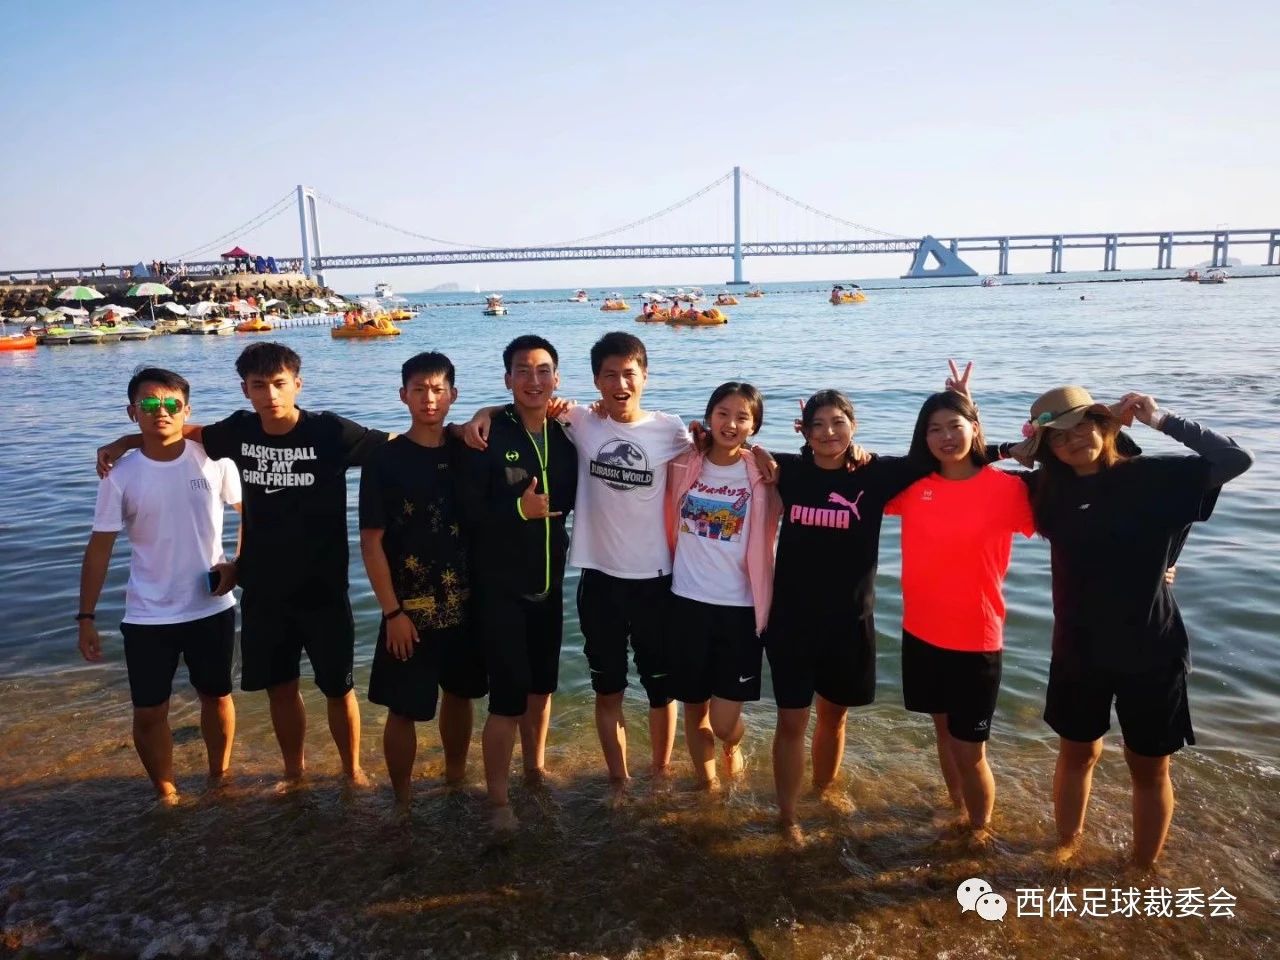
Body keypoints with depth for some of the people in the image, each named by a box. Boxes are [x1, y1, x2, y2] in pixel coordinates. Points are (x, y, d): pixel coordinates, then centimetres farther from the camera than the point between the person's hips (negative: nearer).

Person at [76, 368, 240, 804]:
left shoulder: (213, 460, -8)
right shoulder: (121, 477, -8)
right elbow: (99, 548, -3)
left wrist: (238, 566, -8)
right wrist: (86, 618, -5)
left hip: (212, 608, 1)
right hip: (147, 618, 0)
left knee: (216, 696, 17)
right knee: (149, 713, 7)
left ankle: (220, 779, 39)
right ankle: (166, 795, 30)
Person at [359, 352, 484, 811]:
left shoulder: (466, 450, 1)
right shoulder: (384, 459, -9)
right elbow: (371, 541, -9)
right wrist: (392, 611, -12)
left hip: (466, 601, 4)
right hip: (411, 607, -4)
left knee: (459, 693, 18)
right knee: (404, 710, 5)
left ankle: (456, 781, 39)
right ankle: (401, 802, 25)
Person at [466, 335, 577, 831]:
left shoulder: (565, 435, 2)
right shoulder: (489, 436, -13)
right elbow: (466, 510, -18)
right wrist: (519, 510, -24)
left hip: (549, 582, 5)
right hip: (500, 585, -5)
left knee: (542, 683, 19)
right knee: (508, 694, -3)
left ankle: (535, 767, 42)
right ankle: (498, 799, 16)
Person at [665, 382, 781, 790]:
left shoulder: (763, 474, -4)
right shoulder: (682, 466, 0)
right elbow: (670, 527, 10)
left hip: (740, 609, -1)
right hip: (687, 602, 2)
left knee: (724, 721, 0)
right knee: (694, 709, 13)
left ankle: (733, 745, 37)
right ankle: (706, 783, 38)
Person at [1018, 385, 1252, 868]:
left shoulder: (1153, 477, -10)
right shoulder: (1051, 491, -2)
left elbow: (1237, 460, -15)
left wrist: (1162, 420, -22)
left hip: (1150, 651, -2)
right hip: (1078, 649, 3)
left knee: (1148, 767, 13)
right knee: (1077, 754, 20)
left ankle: (1143, 870, 33)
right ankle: (1066, 845, 41)